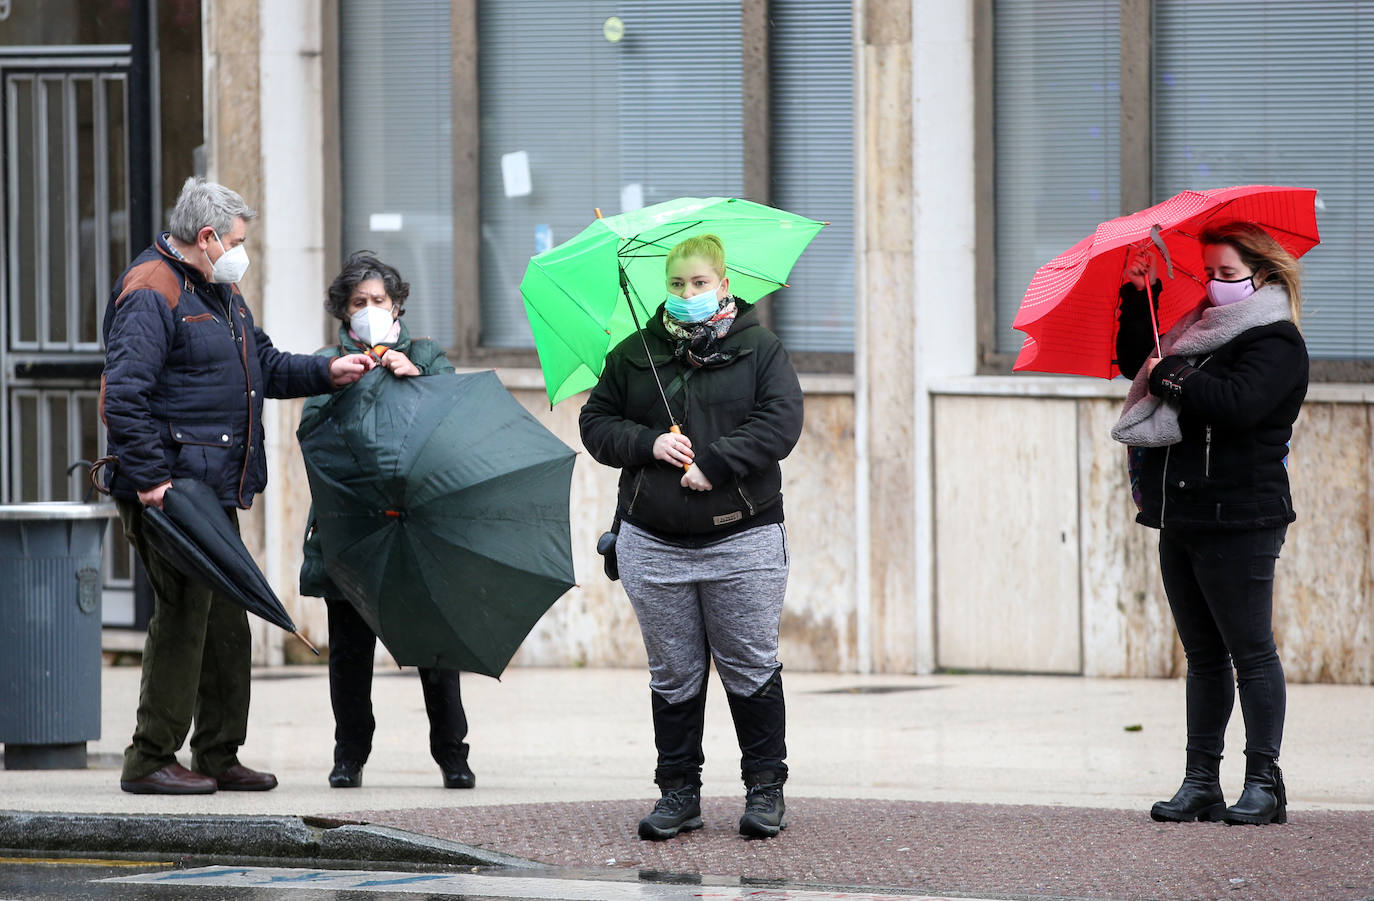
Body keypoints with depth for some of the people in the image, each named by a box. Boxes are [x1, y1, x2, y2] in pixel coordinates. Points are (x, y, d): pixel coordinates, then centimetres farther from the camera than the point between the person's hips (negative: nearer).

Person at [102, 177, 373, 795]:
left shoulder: (221, 294, 20)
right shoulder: (152, 294, -13)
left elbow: (266, 366, 30)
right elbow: (125, 395, -20)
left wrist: (327, 373, 13)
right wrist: (149, 479, -24)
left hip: (216, 489, 10)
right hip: (169, 488, -10)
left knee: (225, 617, 12)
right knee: (183, 613, -11)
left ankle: (218, 755, 20)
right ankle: (149, 760, -5)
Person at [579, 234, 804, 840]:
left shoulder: (760, 351, 3)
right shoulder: (634, 356, 11)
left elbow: (780, 423, -8)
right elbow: (596, 423, 11)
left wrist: (713, 464, -17)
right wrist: (648, 444, -9)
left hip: (742, 539, -2)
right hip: (653, 541, 3)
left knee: (751, 669, 1)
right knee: (673, 675, 7)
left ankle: (766, 789, 12)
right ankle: (679, 792, 14)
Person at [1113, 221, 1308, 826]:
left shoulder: (1276, 343, -8)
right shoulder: (1199, 334, 18)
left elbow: (1236, 402, -23)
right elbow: (1133, 357, 24)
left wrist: (1170, 378, -12)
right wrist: (1139, 291, 12)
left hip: (1237, 523, -8)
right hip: (1181, 520, 8)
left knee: (1251, 652, -4)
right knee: (1203, 655, 9)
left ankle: (1264, 782, 0)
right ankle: (1201, 782, 10)